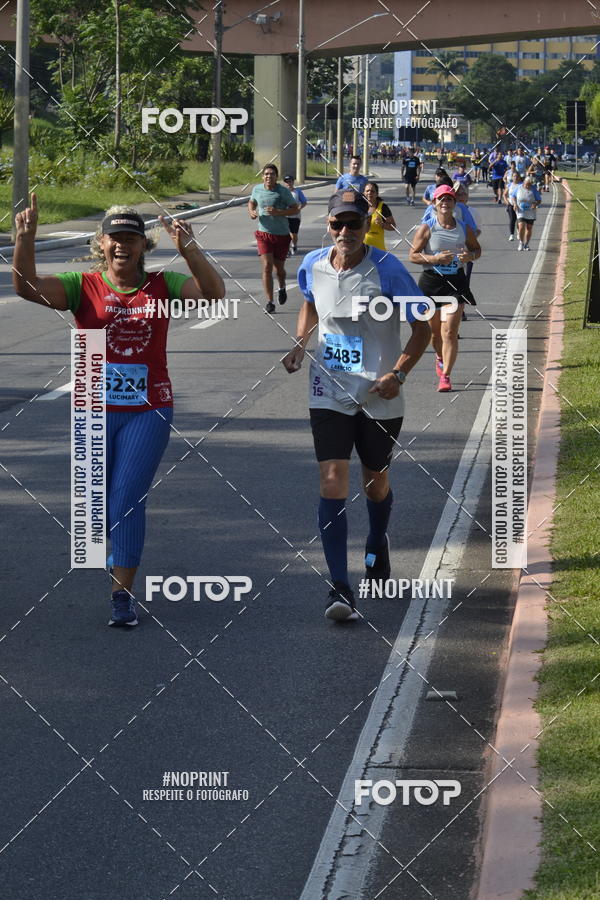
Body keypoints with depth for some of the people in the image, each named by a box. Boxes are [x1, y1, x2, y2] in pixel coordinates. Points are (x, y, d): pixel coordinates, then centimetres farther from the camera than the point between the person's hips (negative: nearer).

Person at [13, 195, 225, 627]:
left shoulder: (161, 286, 0)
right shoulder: (84, 287, -1)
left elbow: (213, 293, -14)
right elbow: (27, 286, -15)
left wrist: (189, 249, -29)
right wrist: (25, 240, -32)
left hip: (149, 410, -1)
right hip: (94, 410, 1)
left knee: (128, 500, -8)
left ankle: (123, 594, -1)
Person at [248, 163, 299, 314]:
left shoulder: (283, 191, -9)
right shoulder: (257, 189, 0)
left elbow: (295, 210, -7)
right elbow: (251, 202, 20)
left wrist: (279, 212, -22)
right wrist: (252, 212, -3)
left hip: (282, 235, -1)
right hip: (263, 234, 1)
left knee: (279, 267, 14)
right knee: (267, 267, -12)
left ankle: (282, 288, 48)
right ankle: (269, 302, -9)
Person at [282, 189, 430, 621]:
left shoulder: (387, 270, -15)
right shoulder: (313, 266, -3)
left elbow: (422, 328, -7)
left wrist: (398, 374, -19)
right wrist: (300, 344, 3)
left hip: (379, 398, -1)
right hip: (329, 394, 1)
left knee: (375, 481, 17)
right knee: (333, 482, -13)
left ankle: (378, 543, 51)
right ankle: (340, 589, -16)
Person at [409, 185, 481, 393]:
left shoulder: (465, 229, 4)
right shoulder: (426, 229, -3)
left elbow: (477, 249, 18)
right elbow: (413, 255, -4)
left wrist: (470, 256, -6)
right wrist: (435, 259, -19)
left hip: (456, 282, 0)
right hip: (431, 282, 0)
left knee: (450, 332, -11)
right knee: (434, 331, 13)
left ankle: (445, 376, -8)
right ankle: (440, 358, 46)